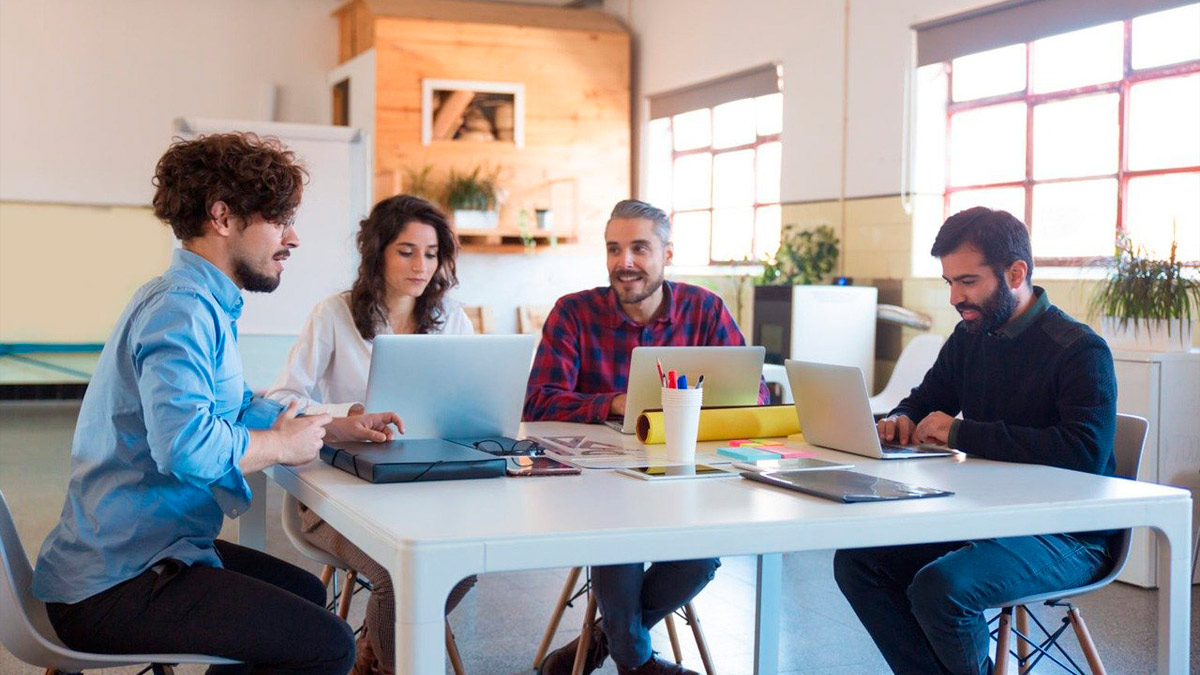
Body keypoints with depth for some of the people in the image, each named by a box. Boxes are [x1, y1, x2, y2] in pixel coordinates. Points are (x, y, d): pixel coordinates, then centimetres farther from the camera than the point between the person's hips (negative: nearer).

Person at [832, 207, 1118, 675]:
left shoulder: (1080, 350, -15)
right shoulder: (970, 337, 9)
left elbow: (1086, 452, -30)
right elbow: (925, 400, 24)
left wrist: (962, 432, -25)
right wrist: (901, 421, -3)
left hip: (1065, 537, -8)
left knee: (939, 588, -31)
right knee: (855, 561, -9)